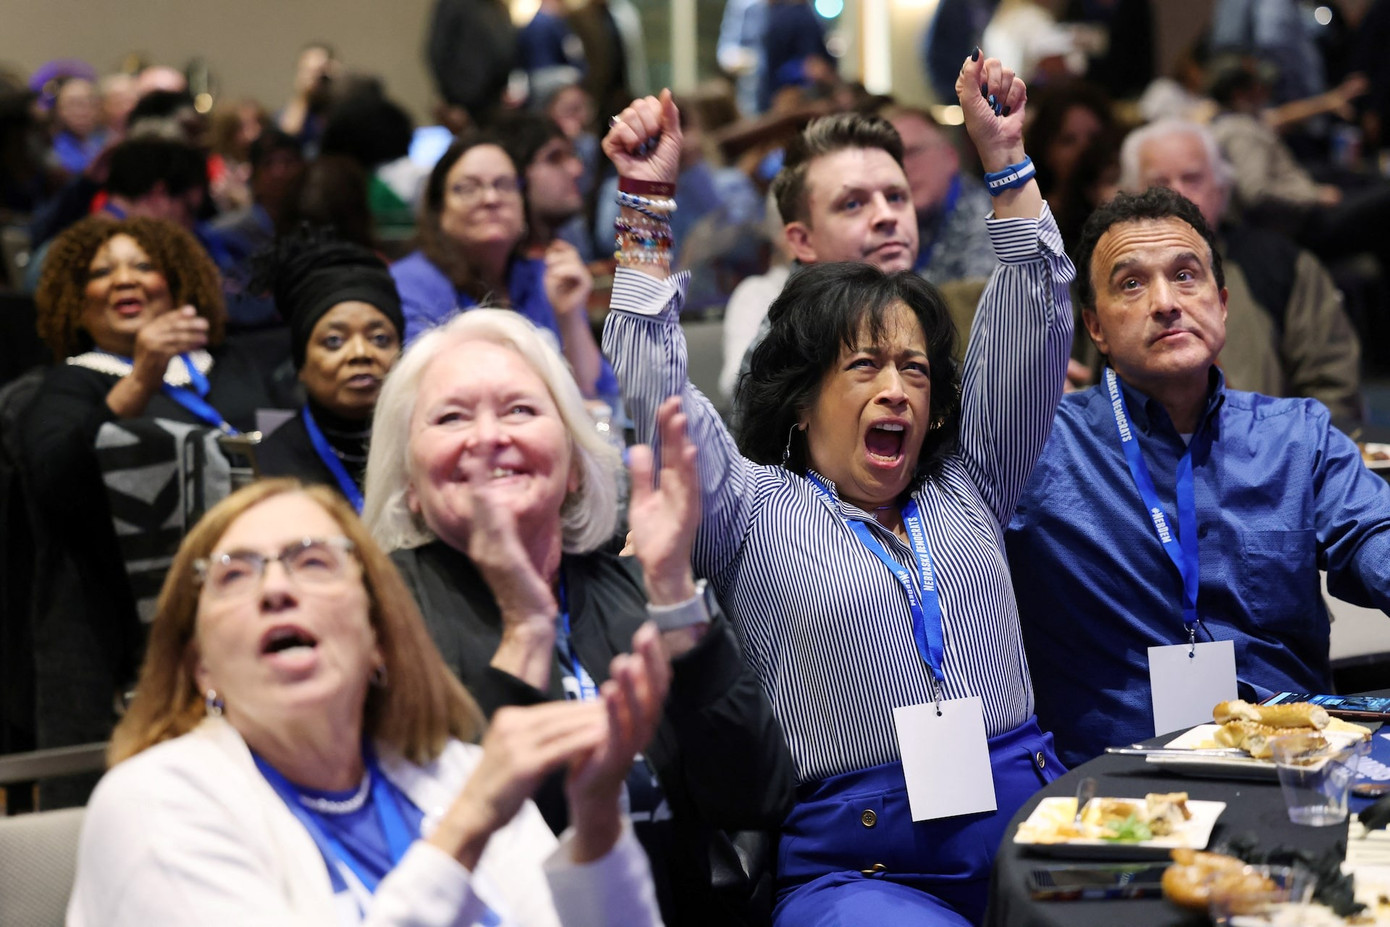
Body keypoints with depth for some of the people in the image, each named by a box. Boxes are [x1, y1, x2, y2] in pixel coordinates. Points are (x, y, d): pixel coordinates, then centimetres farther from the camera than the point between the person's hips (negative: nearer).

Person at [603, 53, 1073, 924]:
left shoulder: (965, 488, 21)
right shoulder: (756, 509, 10)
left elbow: (1031, 336, 17)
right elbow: (653, 397, -1)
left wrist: (1007, 160, 11)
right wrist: (648, 207, -5)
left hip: (1033, 828, 4)